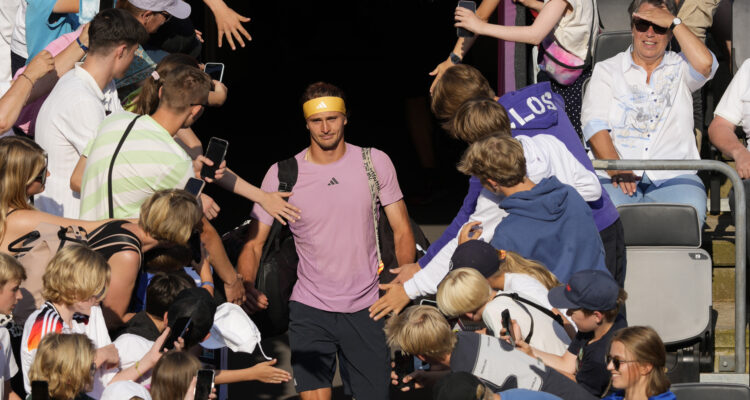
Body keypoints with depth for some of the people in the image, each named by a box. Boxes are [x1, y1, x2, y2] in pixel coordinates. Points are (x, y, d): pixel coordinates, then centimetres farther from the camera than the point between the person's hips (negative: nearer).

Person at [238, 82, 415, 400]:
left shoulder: (375, 163, 1)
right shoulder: (282, 175, -3)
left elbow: (401, 231, 4)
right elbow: (253, 244, -1)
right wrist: (246, 287, -21)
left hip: (366, 309, 1)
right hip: (309, 311, -1)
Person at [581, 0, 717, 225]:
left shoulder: (680, 68, 19)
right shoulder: (606, 70, 16)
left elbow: (704, 65, -7)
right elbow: (594, 124, 1)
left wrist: (673, 22, 2)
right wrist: (615, 168, -16)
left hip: (672, 176, 1)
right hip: (615, 178, -1)